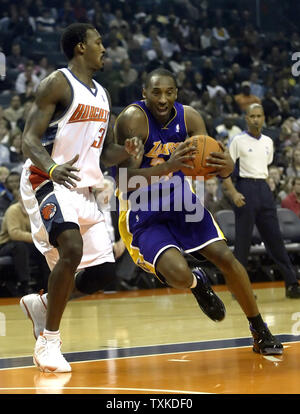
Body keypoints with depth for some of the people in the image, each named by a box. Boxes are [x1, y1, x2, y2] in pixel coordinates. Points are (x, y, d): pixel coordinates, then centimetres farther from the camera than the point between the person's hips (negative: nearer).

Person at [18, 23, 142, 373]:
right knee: (72, 249, -29)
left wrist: (125, 151, -1)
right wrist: (52, 168, -34)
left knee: (103, 271, 2)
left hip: (83, 189, 8)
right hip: (48, 183, -8)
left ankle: (40, 304, 25)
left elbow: (105, 153, 22)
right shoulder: (57, 84, -8)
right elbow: (29, 139, -14)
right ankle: (48, 342, -18)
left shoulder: (102, 95, 17)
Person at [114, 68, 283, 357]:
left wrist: (226, 166, -34)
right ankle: (197, 284, 14)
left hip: (180, 201, 5)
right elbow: (125, 184, -30)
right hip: (142, 211, -5)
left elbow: (215, 164, -7)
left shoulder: (189, 117, -7)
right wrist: (168, 166, -47)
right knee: (179, 274, -27)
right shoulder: (133, 119, -24)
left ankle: (261, 334, 11)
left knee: (226, 258, -6)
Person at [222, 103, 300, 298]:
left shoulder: (268, 142, 14)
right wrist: (234, 193, -17)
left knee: (275, 237, 2)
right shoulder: (238, 141, -3)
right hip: (246, 189, -5)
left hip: (264, 189, 5)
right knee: (243, 240, -3)